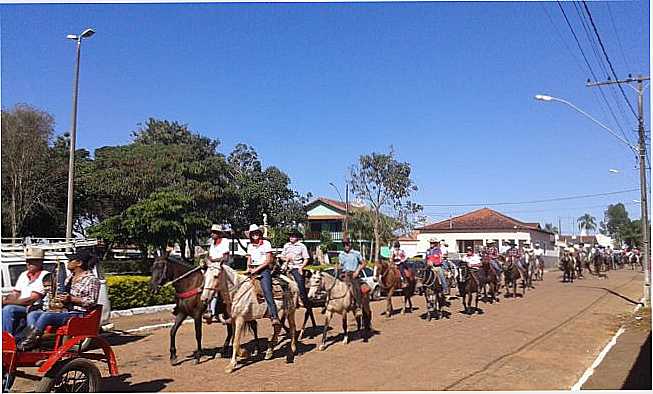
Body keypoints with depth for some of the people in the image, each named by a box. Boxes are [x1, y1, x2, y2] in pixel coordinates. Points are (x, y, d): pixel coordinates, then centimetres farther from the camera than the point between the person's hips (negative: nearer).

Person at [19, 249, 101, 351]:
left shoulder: (92, 280, -7)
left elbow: (92, 302, -13)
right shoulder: (69, 278, 20)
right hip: (64, 311, 9)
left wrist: (71, 299, -20)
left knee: (46, 316, -29)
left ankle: (30, 342, -22)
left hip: (78, 314, -9)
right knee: (32, 315, -7)